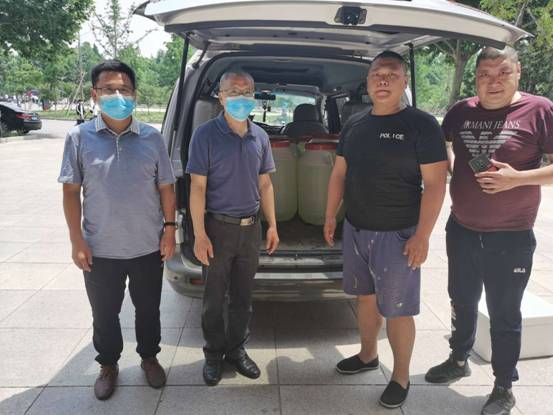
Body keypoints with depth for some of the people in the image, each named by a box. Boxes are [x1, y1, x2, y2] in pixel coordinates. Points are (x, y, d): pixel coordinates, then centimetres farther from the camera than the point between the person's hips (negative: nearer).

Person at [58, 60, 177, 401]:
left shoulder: (152, 138, -2)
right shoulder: (80, 137, -4)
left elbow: (166, 187, 3)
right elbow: (71, 191, -2)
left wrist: (170, 229, -1)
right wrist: (77, 241, -5)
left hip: (148, 247, 1)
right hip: (101, 250, 0)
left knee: (148, 309, 17)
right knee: (104, 314, 16)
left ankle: (149, 357, 41)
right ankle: (108, 365, 40)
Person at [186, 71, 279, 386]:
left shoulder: (260, 136, 6)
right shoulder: (206, 135, -9)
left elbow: (265, 185, 11)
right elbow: (198, 188, -11)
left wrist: (272, 225, 8)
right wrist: (200, 235, -15)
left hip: (251, 227, 4)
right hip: (218, 227, -4)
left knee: (243, 296, 15)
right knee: (215, 297, 9)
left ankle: (236, 349, 33)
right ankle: (214, 354, 28)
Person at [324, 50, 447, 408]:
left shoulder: (422, 124, -9)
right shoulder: (354, 125, 7)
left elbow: (435, 183, -12)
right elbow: (339, 174, 14)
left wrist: (422, 235, -17)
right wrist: (330, 216, 11)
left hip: (397, 235, -5)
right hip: (355, 230, 6)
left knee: (397, 310, 3)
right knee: (366, 297, 19)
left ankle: (401, 378, 22)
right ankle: (368, 356, 39)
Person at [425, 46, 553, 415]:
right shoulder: (462, 111, 2)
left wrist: (518, 178, -23)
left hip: (510, 237, -4)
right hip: (461, 230, 5)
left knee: (504, 314, 8)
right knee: (462, 301, 21)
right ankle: (459, 360, 44)